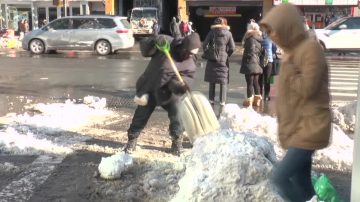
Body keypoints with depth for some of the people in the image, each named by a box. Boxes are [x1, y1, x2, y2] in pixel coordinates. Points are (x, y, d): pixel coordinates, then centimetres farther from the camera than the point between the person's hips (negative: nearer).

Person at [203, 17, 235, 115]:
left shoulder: (211, 32, -1)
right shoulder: (228, 33, -1)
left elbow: (204, 45, -4)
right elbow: (232, 48, -5)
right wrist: (226, 55, 11)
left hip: (212, 60, 1)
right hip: (223, 61, -1)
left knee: (212, 83, 11)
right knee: (223, 83, 2)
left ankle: (211, 102, 15)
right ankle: (222, 104, -2)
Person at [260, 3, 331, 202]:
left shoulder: (311, 48, -15)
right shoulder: (292, 50, 13)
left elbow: (306, 89, -22)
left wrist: (287, 66, -14)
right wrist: (283, 126, 20)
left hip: (309, 129, -9)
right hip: (297, 128, 9)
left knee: (279, 177, -13)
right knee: (300, 183, 12)